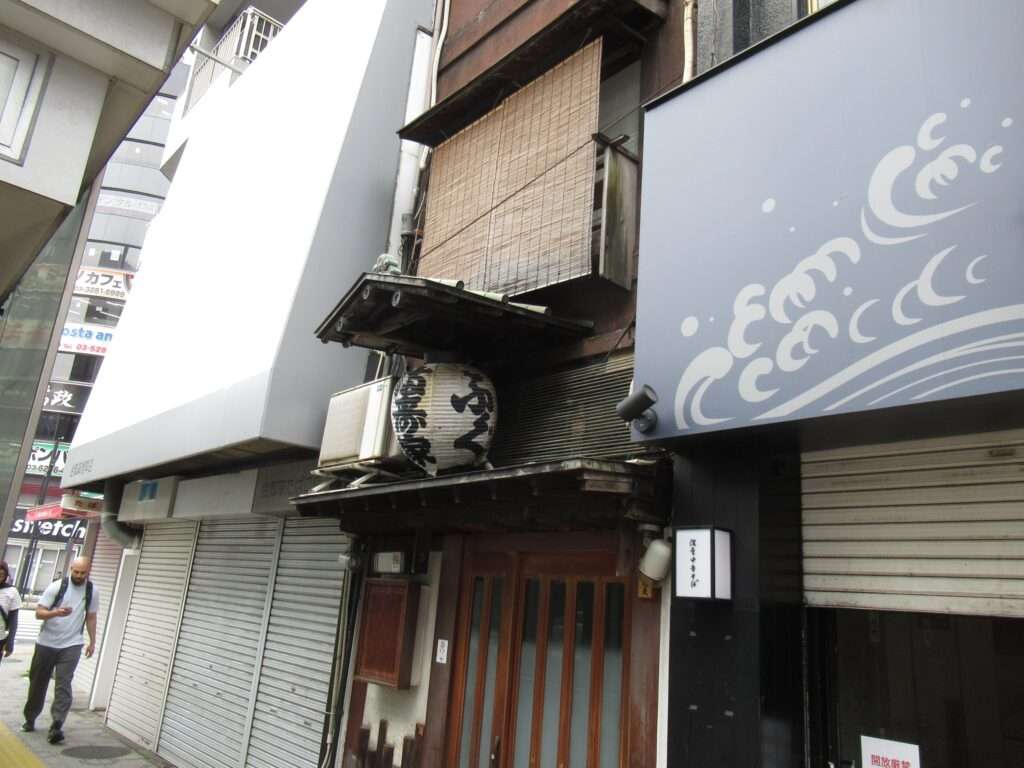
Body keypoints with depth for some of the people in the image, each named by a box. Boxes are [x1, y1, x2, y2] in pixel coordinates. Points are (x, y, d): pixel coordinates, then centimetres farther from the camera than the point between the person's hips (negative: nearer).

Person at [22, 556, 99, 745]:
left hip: (71, 645, 0)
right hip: (46, 643, 0)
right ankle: (30, 718, 34)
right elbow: (39, 613, -9)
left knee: (63, 685, -11)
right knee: (38, 682, 14)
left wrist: (92, 641, 9)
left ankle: (56, 727, -14)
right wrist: (56, 612, -29)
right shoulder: (57, 587, -9)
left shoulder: (92, 591, -1)